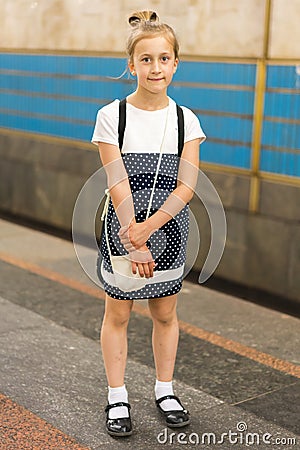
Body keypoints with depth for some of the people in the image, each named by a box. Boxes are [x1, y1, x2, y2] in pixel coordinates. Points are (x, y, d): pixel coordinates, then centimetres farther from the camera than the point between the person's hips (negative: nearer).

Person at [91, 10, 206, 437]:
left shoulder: (186, 120, -2)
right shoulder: (112, 116, -8)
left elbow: (186, 186, -9)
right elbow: (118, 185, -13)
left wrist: (149, 227, -21)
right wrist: (134, 243, -19)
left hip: (169, 229, 2)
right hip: (123, 229, -2)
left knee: (165, 312, 13)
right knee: (118, 312, 8)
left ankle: (165, 390, 30)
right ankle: (117, 398, 22)